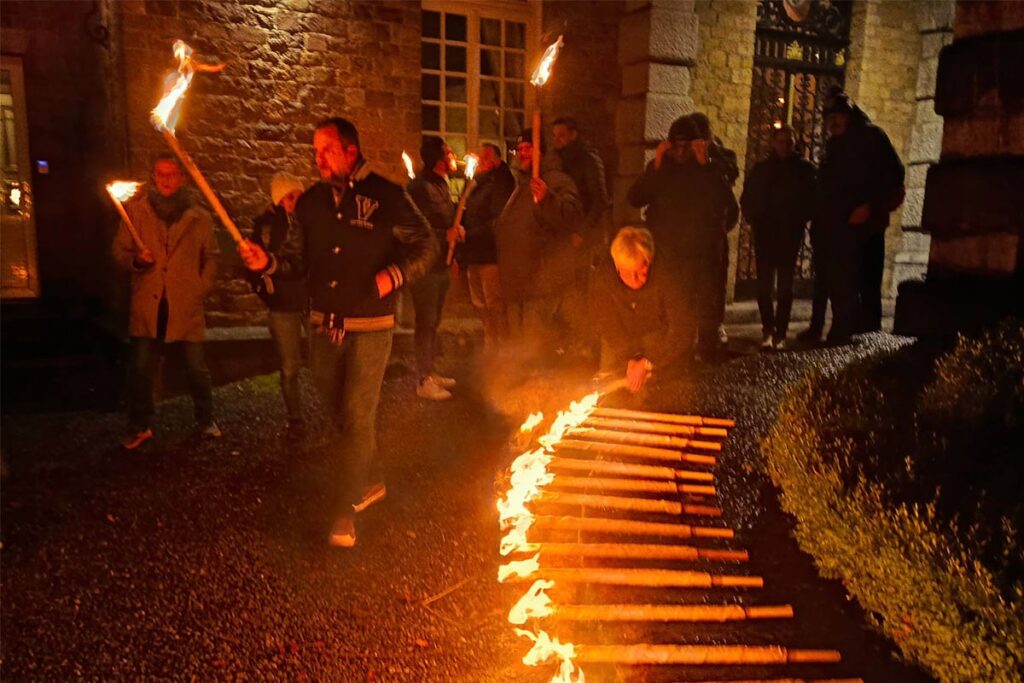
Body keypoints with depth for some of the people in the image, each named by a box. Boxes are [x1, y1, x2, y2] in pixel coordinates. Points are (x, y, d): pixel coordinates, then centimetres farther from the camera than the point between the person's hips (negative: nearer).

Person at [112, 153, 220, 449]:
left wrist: (203, 286, 3)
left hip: (186, 307, 0)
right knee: (141, 370, 5)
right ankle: (139, 428, 20)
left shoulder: (199, 218, 4)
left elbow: (211, 256, 15)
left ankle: (205, 421, 24)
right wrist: (136, 259, -13)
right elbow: (120, 250, 8)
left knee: (197, 369, 5)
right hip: (148, 306, 0)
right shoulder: (136, 210, 3)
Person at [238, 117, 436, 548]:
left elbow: (426, 247, -3)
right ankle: (363, 485, 35)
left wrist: (394, 275, -18)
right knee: (337, 415, 15)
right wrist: (268, 263, -10)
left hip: (369, 328, -5)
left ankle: (346, 512, 6)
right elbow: (297, 258, 10)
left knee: (358, 417, -6)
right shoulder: (311, 201, 7)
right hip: (323, 325, 6)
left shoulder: (385, 196, -7)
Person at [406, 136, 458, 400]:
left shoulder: (442, 185, 13)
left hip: (441, 265, 9)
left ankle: (430, 371, 29)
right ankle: (423, 381, 8)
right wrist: (447, 235, -18)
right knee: (425, 323, -2)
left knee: (433, 322, 16)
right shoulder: (420, 187, -16)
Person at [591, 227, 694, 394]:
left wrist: (647, 364, -34)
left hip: (661, 339, -2)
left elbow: (684, 329, -29)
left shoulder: (665, 275, -29)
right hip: (622, 340, 2)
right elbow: (608, 326, -15)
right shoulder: (603, 277, -22)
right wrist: (631, 360, -28)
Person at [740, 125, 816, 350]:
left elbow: (812, 199, 7)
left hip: (790, 234, -1)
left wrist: (800, 221, -4)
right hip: (764, 233, 1)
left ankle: (780, 332, 1)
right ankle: (768, 329, 4)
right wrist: (755, 220, 1)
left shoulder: (805, 169, 6)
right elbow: (747, 199, 13)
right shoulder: (760, 169, 10)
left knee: (785, 284, -2)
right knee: (764, 283, -4)